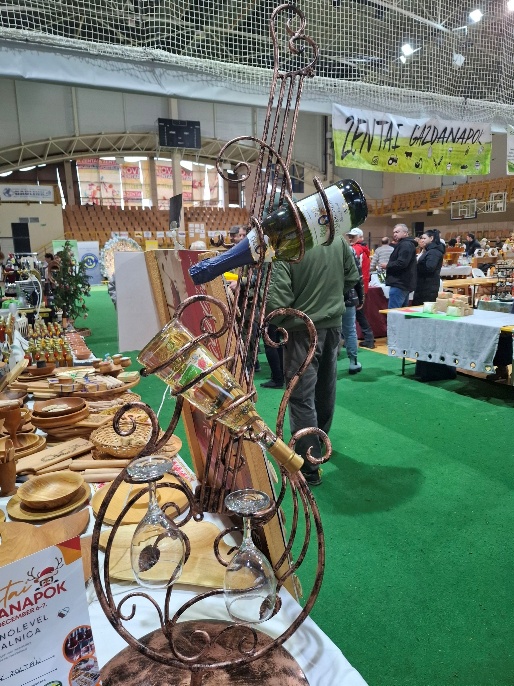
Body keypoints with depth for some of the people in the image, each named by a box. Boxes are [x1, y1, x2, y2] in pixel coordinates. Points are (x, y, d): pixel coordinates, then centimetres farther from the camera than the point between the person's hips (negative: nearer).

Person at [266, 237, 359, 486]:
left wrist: (270, 323, -4)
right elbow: (352, 278, 6)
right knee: (326, 386, 22)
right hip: (333, 324, 7)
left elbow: (277, 300, -23)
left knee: (301, 396, 1)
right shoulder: (337, 240, -4)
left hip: (302, 329, -6)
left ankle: (309, 467, 5)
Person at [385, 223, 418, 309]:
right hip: (404, 283, 11)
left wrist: (387, 265, -9)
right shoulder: (406, 244, 23)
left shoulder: (406, 245, -12)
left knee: (393, 312, -13)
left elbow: (401, 263, -23)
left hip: (399, 284, -11)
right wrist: (389, 265, 8)